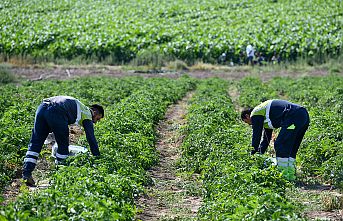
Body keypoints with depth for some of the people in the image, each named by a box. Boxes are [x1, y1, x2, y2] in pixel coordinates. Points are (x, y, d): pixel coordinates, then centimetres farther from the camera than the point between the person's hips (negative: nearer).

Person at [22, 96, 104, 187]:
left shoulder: (79, 106, 38)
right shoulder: (87, 114, 17)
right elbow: (91, 139, 12)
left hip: (42, 107, 7)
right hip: (56, 112, -7)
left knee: (35, 143, 8)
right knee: (63, 145, 10)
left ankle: (26, 173, 1)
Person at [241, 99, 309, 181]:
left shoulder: (255, 114, 5)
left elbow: (256, 135, 5)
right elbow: (266, 138, 40)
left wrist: (252, 155, 14)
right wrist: (260, 153, 40)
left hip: (294, 117, -10)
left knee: (280, 146, -5)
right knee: (291, 148, 17)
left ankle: (285, 176, -5)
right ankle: (291, 175, 14)